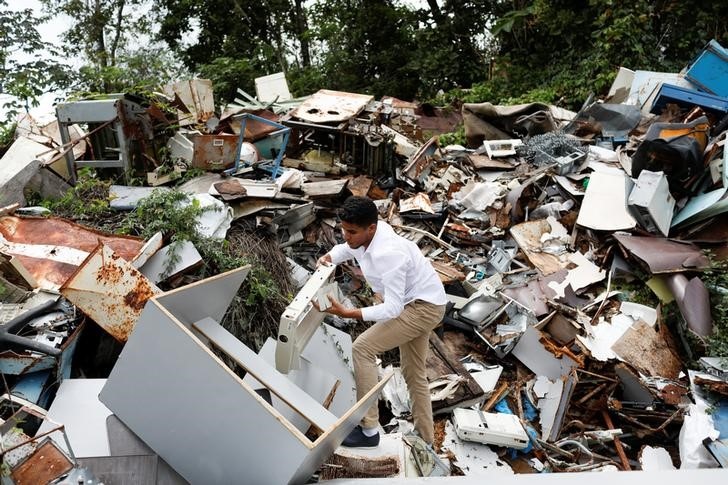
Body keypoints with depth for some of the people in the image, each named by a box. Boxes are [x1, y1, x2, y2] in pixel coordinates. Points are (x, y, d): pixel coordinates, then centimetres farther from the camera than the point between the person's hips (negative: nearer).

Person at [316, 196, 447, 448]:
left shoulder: (387, 254, -33)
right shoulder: (366, 234, -7)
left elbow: (393, 308, -33)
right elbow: (347, 248, 17)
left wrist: (347, 313, -37)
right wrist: (329, 257, -5)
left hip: (424, 308, -10)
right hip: (416, 304, 10)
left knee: (362, 348, -17)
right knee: (413, 373, 19)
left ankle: (368, 430, -8)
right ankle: (425, 437, 35)